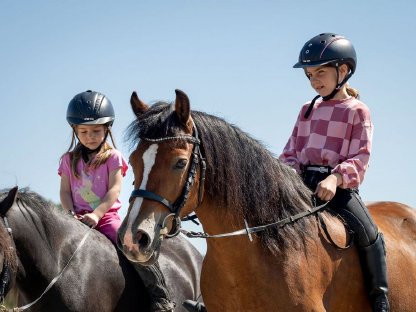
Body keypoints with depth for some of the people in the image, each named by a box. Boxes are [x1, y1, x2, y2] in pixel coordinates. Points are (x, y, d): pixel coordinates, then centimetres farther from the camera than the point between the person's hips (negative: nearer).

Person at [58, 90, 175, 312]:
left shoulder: (113, 157, 5)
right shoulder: (69, 160, 14)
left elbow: (114, 190, -6)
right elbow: (65, 191, 7)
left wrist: (96, 215, -19)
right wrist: (70, 214, -12)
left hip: (107, 217, -3)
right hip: (78, 219, 3)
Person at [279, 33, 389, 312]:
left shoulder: (357, 112, 0)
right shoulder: (308, 111, 17)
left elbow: (360, 158, -8)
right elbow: (292, 151, 17)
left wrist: (336, 178, -25)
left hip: (339, 187, -5)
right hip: (304, 185, 6)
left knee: (368, 234, -24)